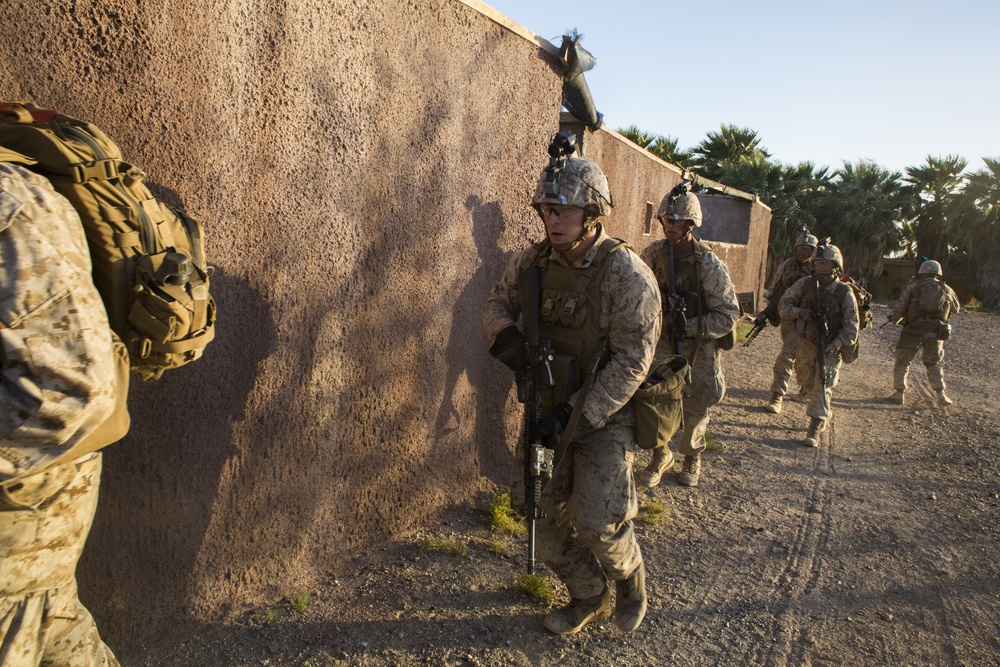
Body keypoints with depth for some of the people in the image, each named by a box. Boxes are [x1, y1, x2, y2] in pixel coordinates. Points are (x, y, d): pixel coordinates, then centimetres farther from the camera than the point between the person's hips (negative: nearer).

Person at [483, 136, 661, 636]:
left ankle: (630, 579, 27)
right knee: (541, 510, 8)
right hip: (550, 406, 6)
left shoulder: (626, 274, -20)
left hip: (606, 412, -5)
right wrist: (505, 334, -11)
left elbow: (632, 360, -21)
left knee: (596, 520, -9)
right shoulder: (533, 262, -4)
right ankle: (589, 596, 32)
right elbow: (499, 300, 13)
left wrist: (579, 413, -23)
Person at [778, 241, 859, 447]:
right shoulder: (805, 284, -8)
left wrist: (833, 346, -26)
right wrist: (800, 312, -27)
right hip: (806, 344, 4)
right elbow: (783, 306, -7)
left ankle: (814, 432, -2)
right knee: (808, 382, 19)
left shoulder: (845, 293, -15)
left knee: (822, 387, -7)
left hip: (830, 348, -4)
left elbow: (851, 329, -14)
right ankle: (826, 412, 48)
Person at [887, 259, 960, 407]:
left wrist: (894, 319, 18)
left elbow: (899, 309, -2)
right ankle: (941, 395, 12)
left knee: (902, 362, 11)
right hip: (936, 332, 3)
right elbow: (956, 309, 28)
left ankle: (899, 393, 7)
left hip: (915, 330, -3)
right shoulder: (946, 290, 11)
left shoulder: (913, 287, 3)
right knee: (934, 364, 21)